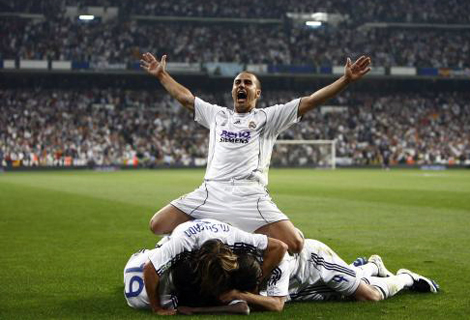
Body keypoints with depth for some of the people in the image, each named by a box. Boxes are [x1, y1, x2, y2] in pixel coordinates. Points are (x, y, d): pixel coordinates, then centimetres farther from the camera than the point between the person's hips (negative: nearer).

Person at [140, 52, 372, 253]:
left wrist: (346, 79, -1)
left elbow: (310, 101, 7)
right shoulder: (217, 115, 25)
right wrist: (161, 75, 33)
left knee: (294, 245, -21)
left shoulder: (269, 117, 14)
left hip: (251, 195, -2)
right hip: (212, 192, 3)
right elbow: (184, 97, 34)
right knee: (158, 226, -11)